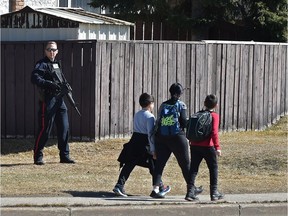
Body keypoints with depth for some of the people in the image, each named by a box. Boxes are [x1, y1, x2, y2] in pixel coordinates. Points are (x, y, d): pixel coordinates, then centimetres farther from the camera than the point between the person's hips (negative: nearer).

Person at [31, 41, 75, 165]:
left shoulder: (57, 64, 18)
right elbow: (34, 78, -21)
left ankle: (64, 156, 14)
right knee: (45, 129, -5)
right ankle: (38, 156, 4)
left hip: (59, 100, 7)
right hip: (47, 100, -7)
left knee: (64, 128, 7)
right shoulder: (41, 64, -6)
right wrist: (49, 84, -30)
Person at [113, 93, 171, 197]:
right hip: (144, 144, -6)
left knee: (128, 165, 3)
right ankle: (161, 187, 20)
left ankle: (119, 186, -8)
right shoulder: (150, 117, -11)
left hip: (134, 142, 7)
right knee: (154, 167, 9)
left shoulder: (137, 115, 13)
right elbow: (150, 134, -16)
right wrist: (154, 151, -15)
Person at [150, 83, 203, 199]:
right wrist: (190, 123, 12)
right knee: (185, 163, 9)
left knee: (160, 163, 4)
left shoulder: (163, 105, 8)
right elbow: (183, 122, -8)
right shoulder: (181, 104, -3)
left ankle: (155, 189, -7)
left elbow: (158, 121, 5)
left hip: (161, 137, 4)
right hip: (177, 137, -3)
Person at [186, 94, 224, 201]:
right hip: (207, 146, -5)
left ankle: (190, 192, -2)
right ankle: (214, 193, 9)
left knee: (193, 168, 6)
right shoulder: (214, 116, -5)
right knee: (213, 168, 9)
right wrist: (217, 147, -16)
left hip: (194, 145, 5)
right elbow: (214, 132, -15)